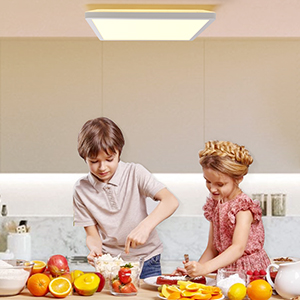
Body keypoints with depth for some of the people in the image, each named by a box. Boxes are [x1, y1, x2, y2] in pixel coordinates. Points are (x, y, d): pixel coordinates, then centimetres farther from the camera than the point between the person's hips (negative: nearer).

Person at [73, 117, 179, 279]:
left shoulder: (135, 173, -6)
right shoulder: (81, 189, -1)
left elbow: (171, 201, -18)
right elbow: (92, 234, 3)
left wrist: (145, 226, -34)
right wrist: (95, 249, -20)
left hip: (145, 259, -1)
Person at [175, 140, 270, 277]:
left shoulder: (244, 207, -12)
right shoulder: (214, 205, 9)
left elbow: (238, 248, -25)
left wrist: (205, 268, -35)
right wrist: (195, 268, -3)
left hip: (250, 271, -5)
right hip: (224, 271, 5)